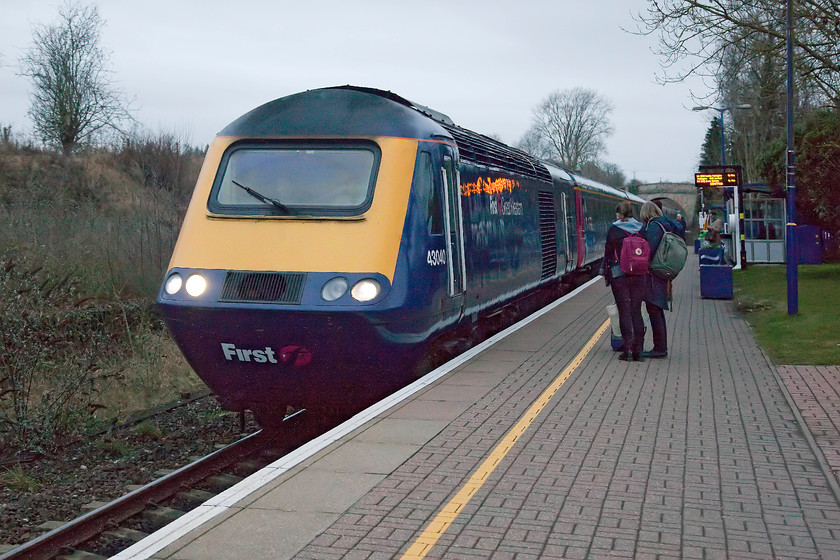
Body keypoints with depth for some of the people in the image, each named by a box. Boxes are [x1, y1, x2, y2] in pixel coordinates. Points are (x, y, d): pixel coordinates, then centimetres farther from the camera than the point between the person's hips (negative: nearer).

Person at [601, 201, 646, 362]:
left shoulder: (613, 230, -6)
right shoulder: (641, 229, 3)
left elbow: (608, 254, -2)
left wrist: (606, 274, 7)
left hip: (619, 275, -3)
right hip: (639, 275, 3)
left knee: (624, 312, 1)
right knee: (636, 312, 8)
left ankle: (628, 350, -1)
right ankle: (638, 350, 8)